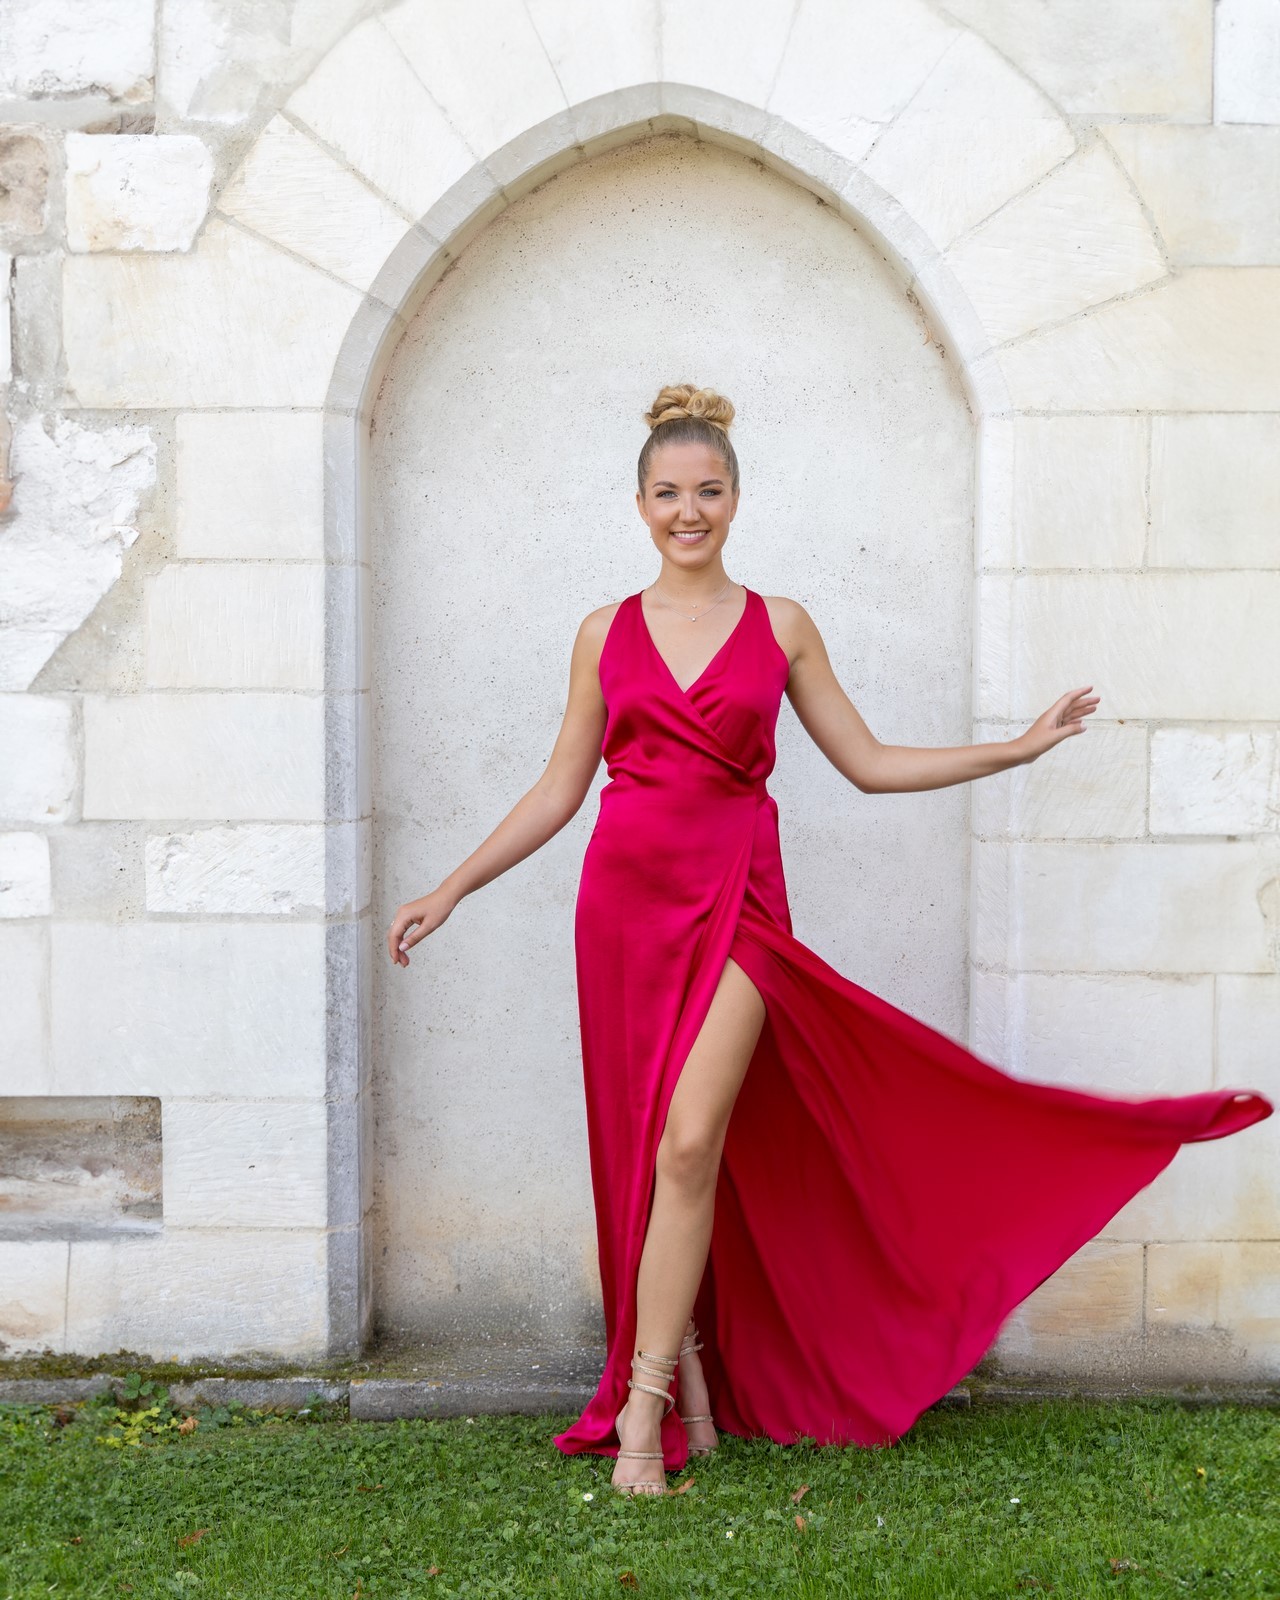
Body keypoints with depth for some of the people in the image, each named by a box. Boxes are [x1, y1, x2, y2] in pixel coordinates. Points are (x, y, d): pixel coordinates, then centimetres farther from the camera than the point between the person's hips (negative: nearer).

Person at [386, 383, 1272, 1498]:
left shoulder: (779, 626, 6)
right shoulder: (606, 633, 8)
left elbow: (867, 763, 10)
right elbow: (560, 788, 12)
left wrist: (1017, 747, 5)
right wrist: (451, 890, 9)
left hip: (733, 901, -2)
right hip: (626, 898, 2)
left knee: (688, 1144, -14)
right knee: (646, 1146, 6)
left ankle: (644, 1411, -5)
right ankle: (691, 1379, 22)